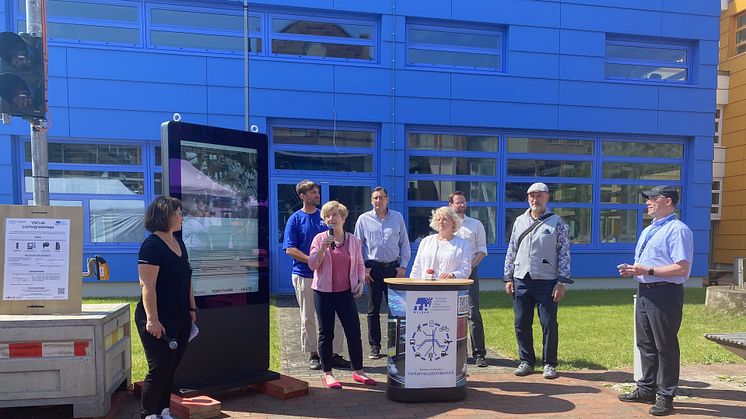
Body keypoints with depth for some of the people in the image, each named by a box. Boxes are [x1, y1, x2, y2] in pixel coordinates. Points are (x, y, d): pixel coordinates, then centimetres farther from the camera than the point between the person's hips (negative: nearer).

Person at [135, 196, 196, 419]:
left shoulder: (179, 244, 12)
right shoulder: (151, 245, -14)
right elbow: (148, 286, -20)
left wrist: (192, 309, 17)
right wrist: (152, 319, -24)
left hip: (180, 318, 8)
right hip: (160, 320, -8)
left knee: (170, 368, 13)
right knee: (159, 369, -2)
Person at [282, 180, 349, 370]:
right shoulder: (295, 219, -1)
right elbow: (290, 249, -8)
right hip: (304, 275, -3)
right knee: (308, 318, 7)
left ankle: (334, 354, 13)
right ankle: (313, 355, 20)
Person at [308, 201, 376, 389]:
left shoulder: (353, 240, 6)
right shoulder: (320, 238, -1)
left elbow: (360, 264, 14)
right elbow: (312, 265, -6)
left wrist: (360, 282, 0)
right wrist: (322, 248, -20)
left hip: (346, 292, 2)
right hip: (323, 292, -1)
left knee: (354, 331, 1)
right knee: (326, 333, 6)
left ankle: (358, 371, 17)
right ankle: (327, 374, 17)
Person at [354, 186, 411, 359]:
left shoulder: (397, 217, 7)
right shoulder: (364, 219, 4)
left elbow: (404, 244, 9)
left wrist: (403, 266, 1)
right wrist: (362, 268, -3)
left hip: (394, 267, 1)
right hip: (373, 268, -1)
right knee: (373, 310, 4)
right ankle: (374, 347, 13)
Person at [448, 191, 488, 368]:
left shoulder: (476, 224, 8)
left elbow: (482, 249, 5)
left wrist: (471, 265, -10)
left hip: (469, 273, -2)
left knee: (473, 313, -7)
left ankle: (479, 354, -4)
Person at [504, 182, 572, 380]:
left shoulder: (557, 222, 0)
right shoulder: (519, 221, 11)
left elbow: (564, 254, -3)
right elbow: (511, 251, 13)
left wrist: (561, 282, -9)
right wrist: (508, 278, 8)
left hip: (547, 282, -3)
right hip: (521, 281, 4)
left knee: (549, 324, 1)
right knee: (521, 323, 7)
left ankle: (549, 364, 16)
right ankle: (526, 361, 21)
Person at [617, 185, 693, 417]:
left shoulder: (677, 230, -14)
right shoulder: (647, 231, 17)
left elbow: (682, 268, -22)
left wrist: (648, 271, -22)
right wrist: (632, 269, 3)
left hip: (665, 294, -9)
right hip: (644, 292, 9)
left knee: (665, 346, 2)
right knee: (645, 344, 17)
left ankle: (665, 397, 15)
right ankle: (646, 389, 31)